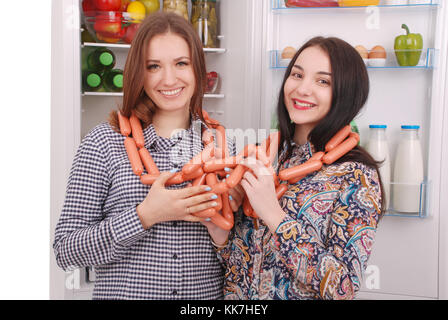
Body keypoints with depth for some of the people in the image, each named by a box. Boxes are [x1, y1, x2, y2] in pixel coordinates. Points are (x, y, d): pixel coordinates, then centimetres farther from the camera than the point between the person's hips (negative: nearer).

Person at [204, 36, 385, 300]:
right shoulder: (265, 158, -5)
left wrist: (274, 216, -27)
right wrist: (219, 232, -18)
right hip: (242, 297, 4)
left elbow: (342, 287, -24)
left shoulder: (356, 176, -17)